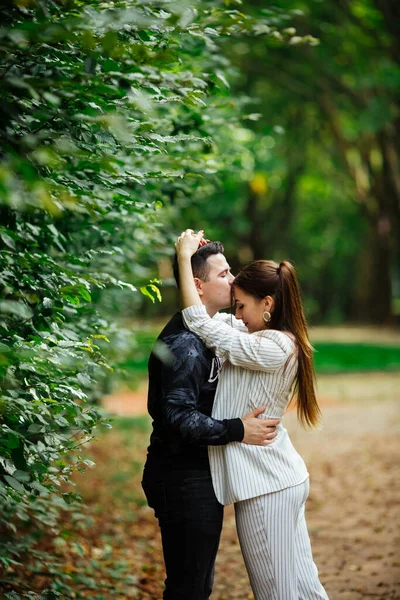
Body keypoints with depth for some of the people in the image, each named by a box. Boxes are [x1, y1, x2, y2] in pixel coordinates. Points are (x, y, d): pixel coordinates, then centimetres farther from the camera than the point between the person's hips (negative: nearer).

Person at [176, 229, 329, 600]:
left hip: (266, 487, -9)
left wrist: (184, 256, -10)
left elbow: (199, 322, -19)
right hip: (286, 478, 9)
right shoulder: (286, 343, 9)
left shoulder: (273, 348, -20)